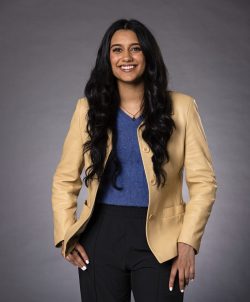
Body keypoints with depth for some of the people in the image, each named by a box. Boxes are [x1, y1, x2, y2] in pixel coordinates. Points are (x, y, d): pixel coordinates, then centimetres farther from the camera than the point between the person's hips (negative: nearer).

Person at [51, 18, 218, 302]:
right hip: (101, 236, 2)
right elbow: (65, 179, 8)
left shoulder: (180, 107, -1)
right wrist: (66, 235, -3)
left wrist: (188, 241, -11)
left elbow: (203, 180, -3)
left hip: (158, 239, -1)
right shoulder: (89, 108, 4)